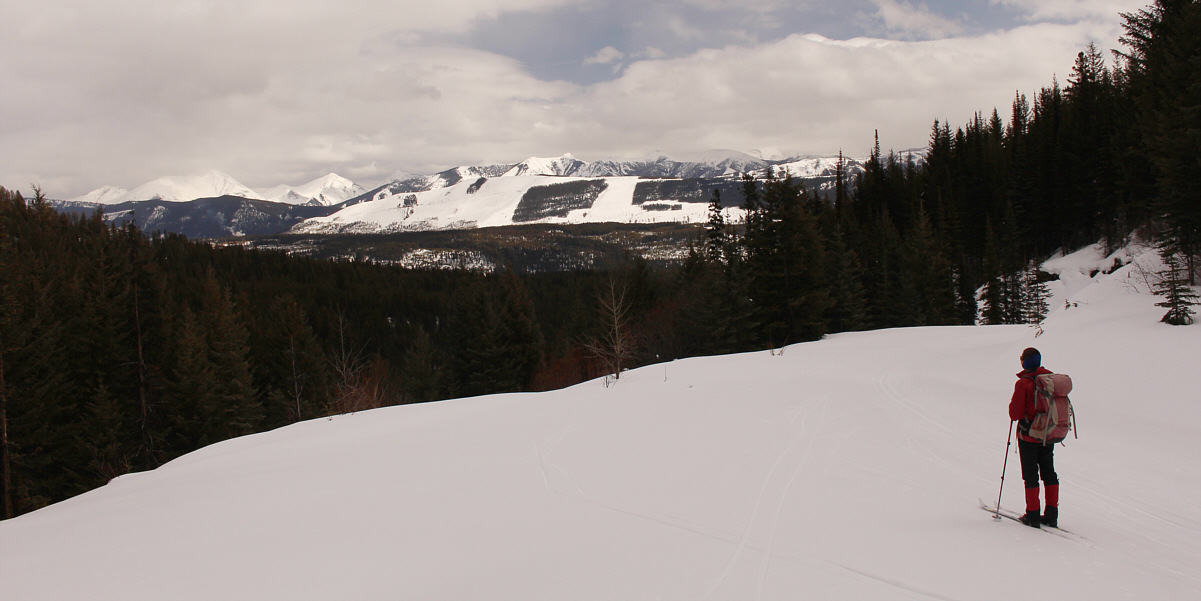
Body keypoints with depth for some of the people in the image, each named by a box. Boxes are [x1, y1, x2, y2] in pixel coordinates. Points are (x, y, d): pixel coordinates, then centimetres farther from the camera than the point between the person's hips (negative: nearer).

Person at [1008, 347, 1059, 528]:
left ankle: (1033, 515, 5)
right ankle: (1051, 515, 15)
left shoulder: (1023, 383, -17)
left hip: (1029, 435, -5)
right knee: (1049, 473, 14)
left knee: (1031, 475, 3)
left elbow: (1015, 413, -17)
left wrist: (1012, 410, 3)